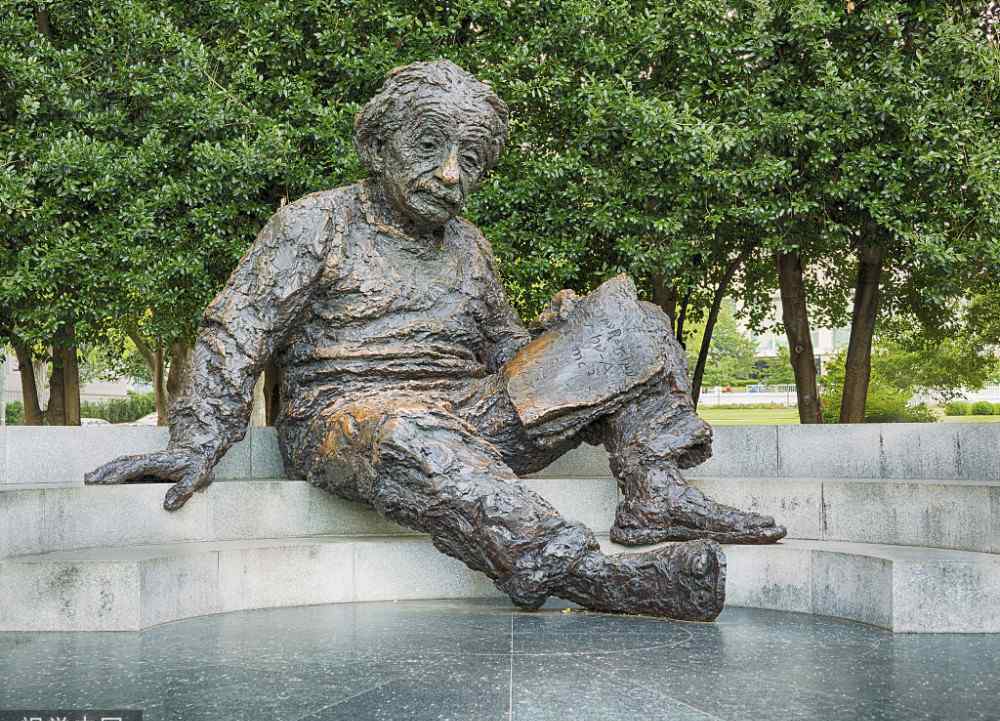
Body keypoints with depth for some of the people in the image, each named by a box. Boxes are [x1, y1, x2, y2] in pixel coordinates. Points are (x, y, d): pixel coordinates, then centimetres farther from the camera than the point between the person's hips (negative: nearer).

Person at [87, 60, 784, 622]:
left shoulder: (468, 246, 22)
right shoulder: (316, 224, 5)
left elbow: (502, 345, 28)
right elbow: (236, 333, -3)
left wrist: (564, 341, 4)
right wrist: (198, 444, -16)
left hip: (473, 415, 6)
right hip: (348, 413, -5)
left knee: (624, 319, -3)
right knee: (406, 439, -45)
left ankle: (655, 492, -23)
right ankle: (588, 574, -58)